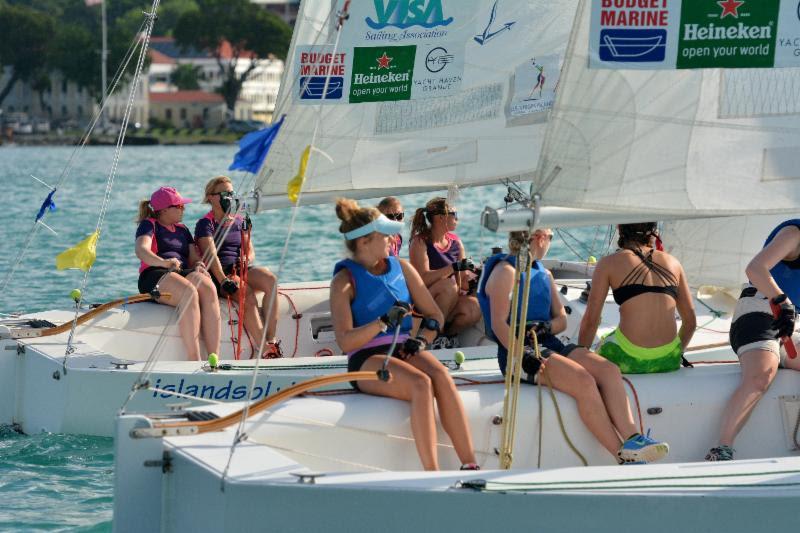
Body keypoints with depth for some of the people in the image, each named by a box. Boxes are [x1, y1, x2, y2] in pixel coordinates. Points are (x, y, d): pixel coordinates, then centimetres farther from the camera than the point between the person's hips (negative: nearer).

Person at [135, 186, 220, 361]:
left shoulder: (182, 230, 29)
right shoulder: (149, 225, 8)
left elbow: (194, 258, 20)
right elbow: (141, 250, -13)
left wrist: (198, 265, -7)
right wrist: (164, 262, -33)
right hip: (155, 275, -5)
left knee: (208, 288, -31)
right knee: (189, 293, -38)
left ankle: (214, 358, -40)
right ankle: (195, 361, -44)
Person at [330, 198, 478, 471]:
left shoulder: (401, 267, 13)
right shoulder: (345, 281, -2)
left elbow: (434, 315, 17)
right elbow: (345, 341, -12)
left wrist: (423, 338, -5)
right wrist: (383, 322, -25)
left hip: (406, 351, 4)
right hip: (368, 359, -4)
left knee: (441, 376, -30)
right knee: (421, 384, -33)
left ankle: (470, 466, -35)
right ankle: (432, 475, -39)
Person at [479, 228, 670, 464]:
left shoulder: (544, 274, 24)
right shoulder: (505, 272, -2)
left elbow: (561, 319, 21)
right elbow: (499, 324, -12)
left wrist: (545, 328, -3)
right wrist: (523, 357, -23)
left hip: (550, 345, 8)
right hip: (518, 351, -8)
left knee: (609, 370, -17)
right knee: (583, 382, -29)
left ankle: (632, 439, -32)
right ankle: (623, 455, -29)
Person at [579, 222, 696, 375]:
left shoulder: (608, 263, 5)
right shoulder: (672, 263, 14)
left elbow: (591, 320, 3)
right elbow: (691, 321, 17)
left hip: (628, 360, -3)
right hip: (669, 362, 3)